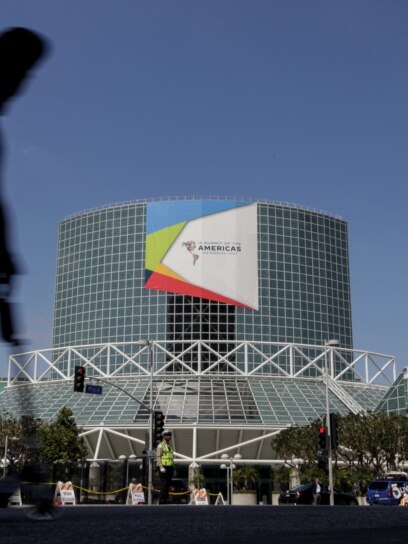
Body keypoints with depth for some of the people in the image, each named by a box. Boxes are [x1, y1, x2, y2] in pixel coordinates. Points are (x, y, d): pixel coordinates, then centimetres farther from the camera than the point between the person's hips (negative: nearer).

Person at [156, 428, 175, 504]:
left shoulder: (170, 446, 20)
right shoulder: (160, 445, -5)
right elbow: (158, 457, -13)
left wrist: (173, 468, 19)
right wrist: (161, 467, -23)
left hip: (170, 467, 8)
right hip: (164, 468, -8)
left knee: (168, 486, 7)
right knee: (163, 486, -11)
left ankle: (165, 501, 11)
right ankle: (161, 502, -9)